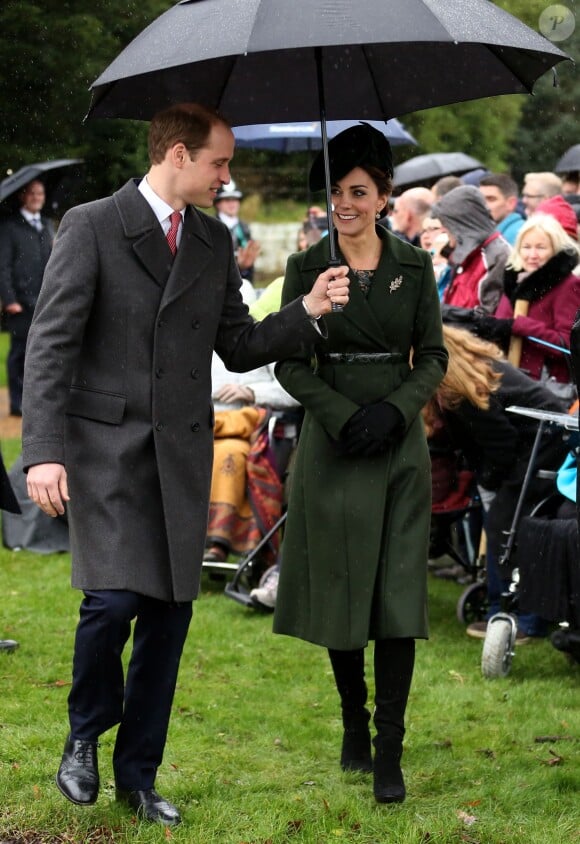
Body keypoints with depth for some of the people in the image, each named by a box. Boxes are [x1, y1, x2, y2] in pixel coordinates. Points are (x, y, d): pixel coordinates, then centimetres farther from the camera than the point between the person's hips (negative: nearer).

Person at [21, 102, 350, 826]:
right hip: (107, 446, -5)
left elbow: (239, 347, 16)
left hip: (183, 452, 5)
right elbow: (51, 344, -9)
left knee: (169, 615, 5)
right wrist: (44, 451, -18)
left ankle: (137, 774, 18)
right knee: (114, 599, -17)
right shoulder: (92, 227, -5)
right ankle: (85, 735, 9)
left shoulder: (215, 241, 13)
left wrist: (308, 310, 0)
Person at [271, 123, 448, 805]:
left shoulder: (413, 266, 4)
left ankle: (389, 754, -3)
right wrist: (347, 416, -14)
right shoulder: (306, 268, 0)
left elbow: (433, 356, 6)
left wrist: (394, 409, -12)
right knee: (340, 588, 3)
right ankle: (353, 724, 23)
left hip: (400, 442, 1)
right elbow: (290, 364, -1)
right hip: (333, 442, -1)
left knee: (398, 594, -5)